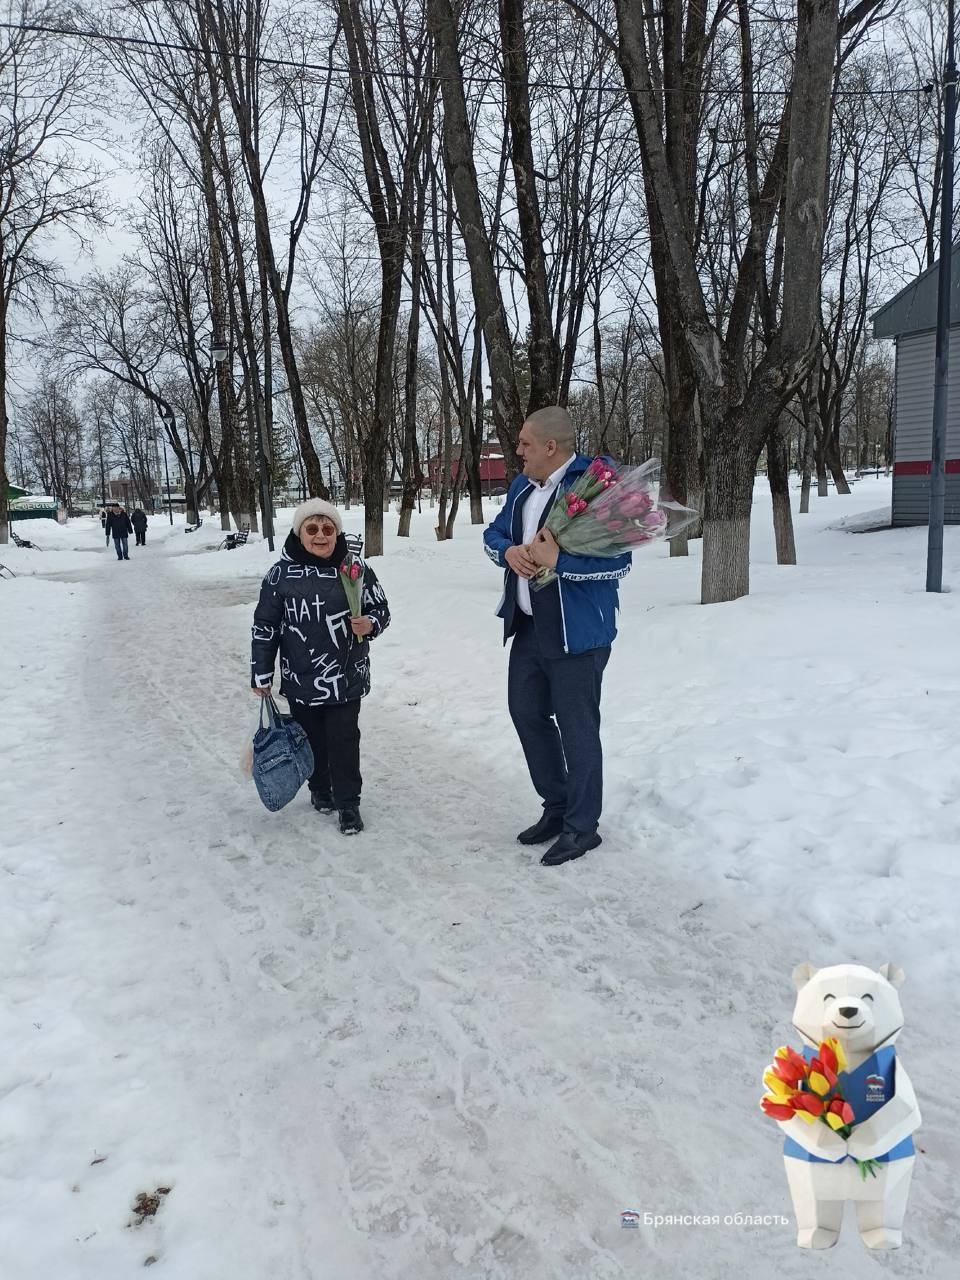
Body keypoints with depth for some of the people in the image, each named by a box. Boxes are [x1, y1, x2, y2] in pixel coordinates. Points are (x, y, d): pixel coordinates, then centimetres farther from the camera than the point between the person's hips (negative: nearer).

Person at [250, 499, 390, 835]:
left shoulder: (356, 568, -6)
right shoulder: (281, 574, -5)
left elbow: (381, 610, 4)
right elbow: (265, 627, 2)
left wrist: (369, 624, -19)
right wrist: (261, 675, 4)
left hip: (346, 678, -1)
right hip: (300, 680, 1)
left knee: (344, 741, 2)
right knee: (312, 739, 16)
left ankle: (348, 803, 17)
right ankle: (319, 789, 38)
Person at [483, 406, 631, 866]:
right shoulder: (523, 486, 10)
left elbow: (619, 561, -22)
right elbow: (493, 533, 17)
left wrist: (556, 561, -28)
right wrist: (508, 552, -5)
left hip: (576, 631, -9)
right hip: (528, 626, 9)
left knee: (576, 727, 2)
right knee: (526, 712, 17)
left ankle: (582, 827, 20)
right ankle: (556, 806, 34)